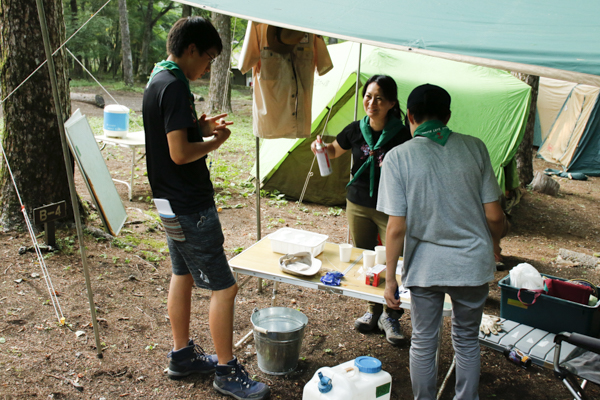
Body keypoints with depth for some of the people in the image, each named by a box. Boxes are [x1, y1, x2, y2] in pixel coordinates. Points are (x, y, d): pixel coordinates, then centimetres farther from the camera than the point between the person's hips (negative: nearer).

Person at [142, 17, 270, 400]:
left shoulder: (158, 80, 11)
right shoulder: (175, 87, -20)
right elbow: (180, 153, -26)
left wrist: (201, 127, 6)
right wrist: (215, 141, -10)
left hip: (172, 203, 11)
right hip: (191, 207, -11)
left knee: (183, 275, 20)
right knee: (224, 287, -3)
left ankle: (182, 355, 34)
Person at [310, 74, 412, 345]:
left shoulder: (402, 136, -15)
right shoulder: (356, 130, -3)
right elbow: (334, 152, 14)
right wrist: (321, 147, -7)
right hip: (358, 205, 4)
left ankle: (390, 316, 22)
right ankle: (373, 311, 35)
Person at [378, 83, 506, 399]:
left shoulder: (398, 157, -11)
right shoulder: (474, 148, -5)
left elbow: (397, 227, -13)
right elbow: (494, 215, -3)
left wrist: (390, 278, -2)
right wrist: (494, 242, 19)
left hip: (425, 267, -2)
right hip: (473, 264, 2)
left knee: (423, 342, 18)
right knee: (467, 340, 22)